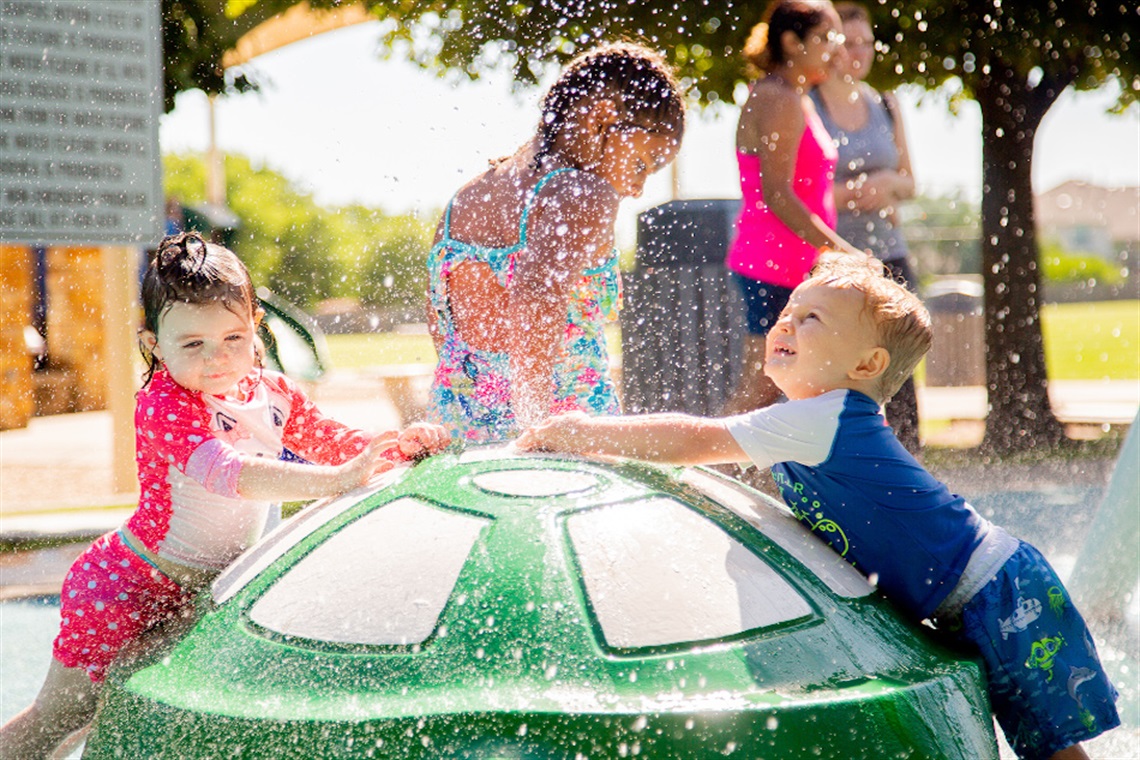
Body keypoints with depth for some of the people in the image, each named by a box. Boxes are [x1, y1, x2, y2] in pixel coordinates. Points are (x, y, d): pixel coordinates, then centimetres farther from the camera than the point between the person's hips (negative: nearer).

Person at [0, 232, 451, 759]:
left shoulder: (272, 393, -1)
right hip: (125, 586, -7)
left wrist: (401, 444, -11)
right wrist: (334, 479, -50)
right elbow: (225, 470, -41)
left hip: (193, 592, 7)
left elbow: (336, 443, 10)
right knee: (61, 716, 6)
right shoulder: (163, 405, -25)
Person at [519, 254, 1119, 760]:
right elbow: (706, 447, 21)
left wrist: (578, 433, -13)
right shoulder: (813, 420, 9)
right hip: (969, 605, 10)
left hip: (1002, 597, -10)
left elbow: (691, 441, -21)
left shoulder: (830, 418, -21)